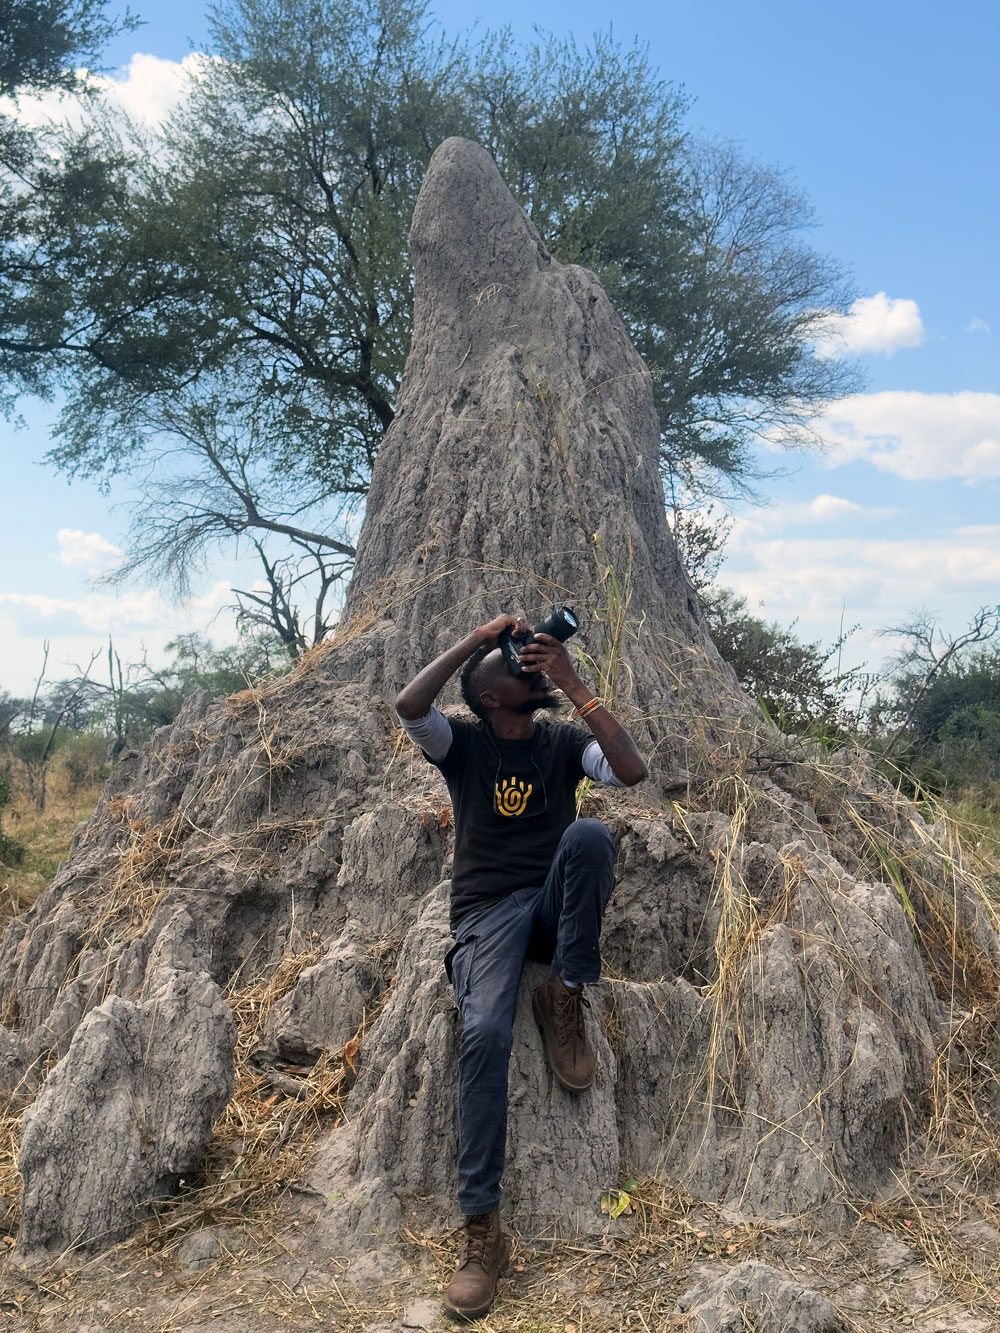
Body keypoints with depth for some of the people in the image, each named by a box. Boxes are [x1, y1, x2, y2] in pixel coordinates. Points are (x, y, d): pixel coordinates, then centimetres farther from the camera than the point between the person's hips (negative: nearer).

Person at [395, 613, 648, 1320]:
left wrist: (577, 686, -12)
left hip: (554, 903, 2)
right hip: (488, 911, -1)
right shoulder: (464, 743, 6)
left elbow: (633, 770, -10)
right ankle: (483, 1228, -24)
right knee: (484, 1031, -29)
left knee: (590, 833, -32)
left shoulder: (566, 741, 10)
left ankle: (565, 996, -16)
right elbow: (408, 706, -16)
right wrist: (476, 638, -13)